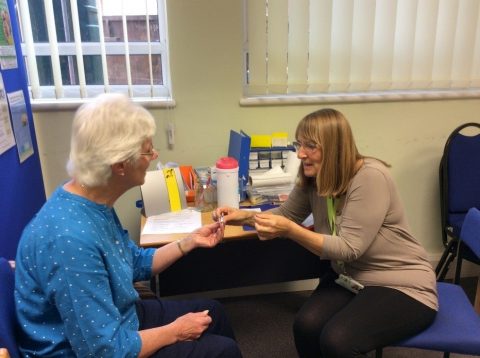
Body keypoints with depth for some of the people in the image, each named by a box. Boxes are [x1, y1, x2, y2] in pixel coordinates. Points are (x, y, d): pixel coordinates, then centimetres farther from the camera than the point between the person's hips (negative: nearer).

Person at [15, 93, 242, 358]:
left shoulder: (95, 203, -7)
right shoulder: (71, 238, -37)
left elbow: (135, 264, 10)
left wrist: (190, 241, 2)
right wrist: (175, 332, -17)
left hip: (116, 319, 9)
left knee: (212, 311, 18)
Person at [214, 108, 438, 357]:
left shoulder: (370, 178, -25)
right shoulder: (313, 178, -5)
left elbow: (348, 248, -26)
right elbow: (286, 213, 11)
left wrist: (289, 231, -36)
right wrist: (244, 216, -7)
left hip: (401, 285, -5)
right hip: (350, 278, 6)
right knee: (306, 325, -20)